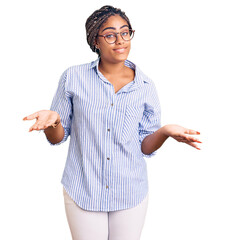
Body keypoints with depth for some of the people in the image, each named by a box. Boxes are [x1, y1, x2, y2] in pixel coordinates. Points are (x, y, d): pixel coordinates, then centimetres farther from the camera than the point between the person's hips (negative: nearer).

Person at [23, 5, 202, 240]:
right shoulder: (73, 78, -5)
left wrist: (165, 131, -18)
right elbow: (57, 138, 0)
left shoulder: (145, 86, -2)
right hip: (82, 193, -1)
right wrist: (52, 120, -21)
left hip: (130, 194, 1)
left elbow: (146, 147, 2)